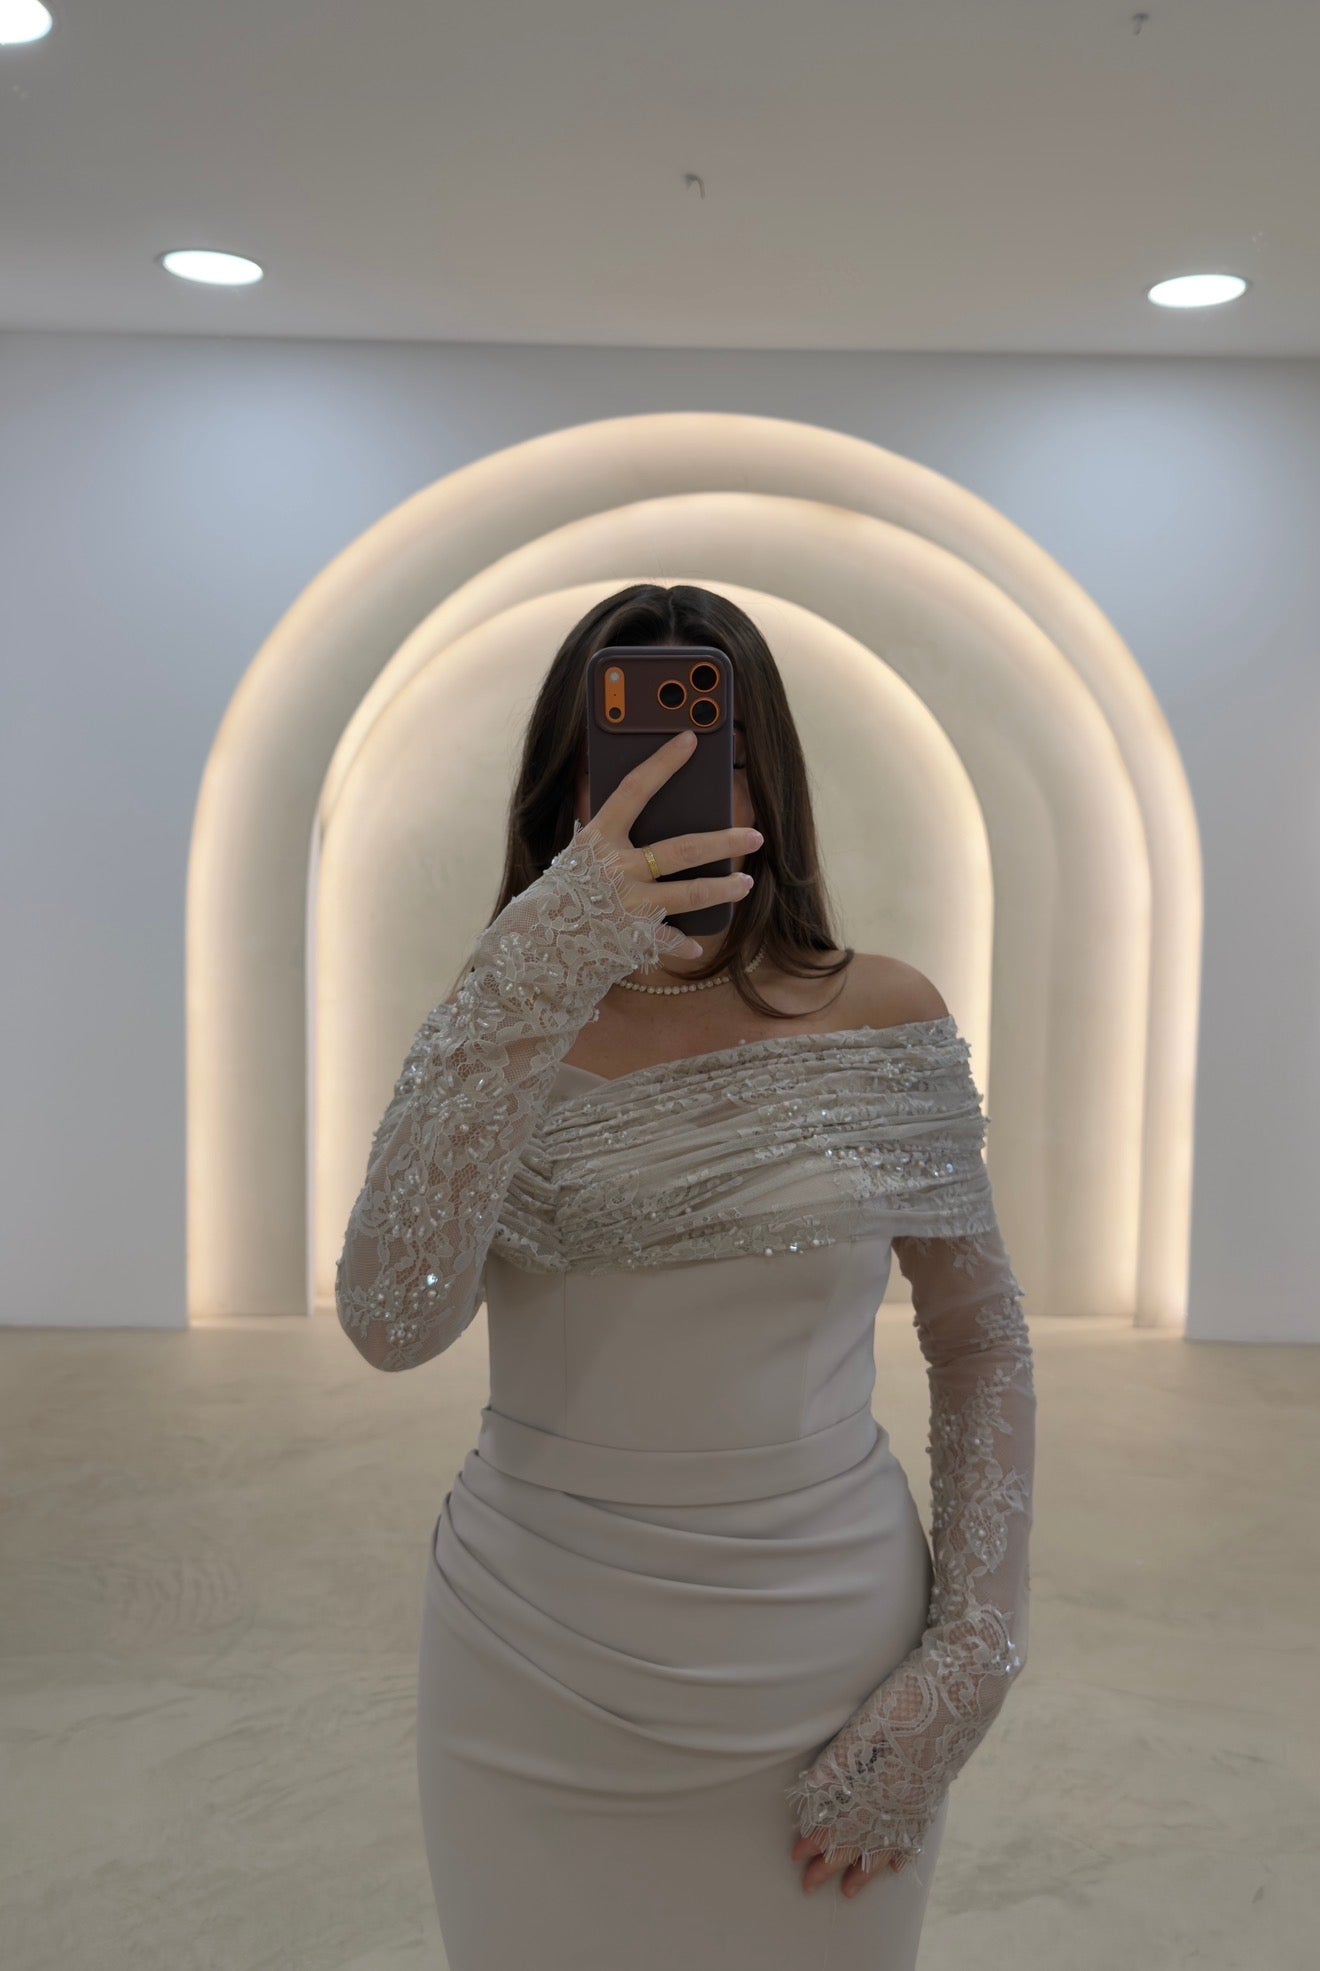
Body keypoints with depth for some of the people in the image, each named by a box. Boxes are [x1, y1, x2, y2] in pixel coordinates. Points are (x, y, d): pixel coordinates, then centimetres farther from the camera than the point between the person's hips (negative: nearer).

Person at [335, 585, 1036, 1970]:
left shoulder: (884, 1020, -6)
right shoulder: (493, 1030, -5)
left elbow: (980, 1341, 2)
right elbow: (390, 1322, -21)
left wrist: (974, 1656, -6)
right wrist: (526, 983, -29)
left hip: (823, 1698, 0)